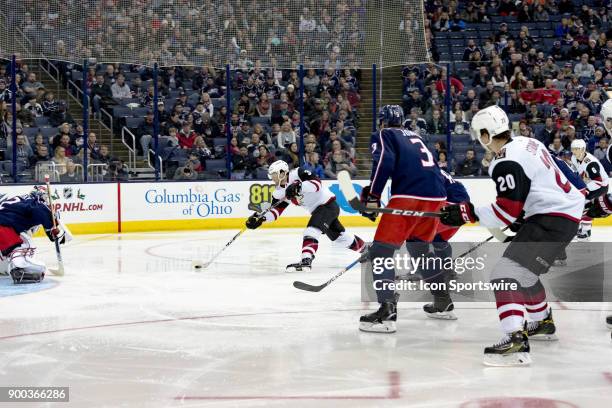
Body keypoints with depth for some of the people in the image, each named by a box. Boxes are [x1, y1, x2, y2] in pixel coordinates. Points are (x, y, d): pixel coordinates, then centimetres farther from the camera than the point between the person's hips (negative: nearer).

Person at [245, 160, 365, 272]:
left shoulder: (297, 173, -18)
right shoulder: (280, 191, 6)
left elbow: (317, 183, -29)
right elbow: (275, 211, 1)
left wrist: (299, 187, -41)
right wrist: (260, 218, -14)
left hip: (328, 204, -9)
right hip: (317, 210, 9)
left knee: (311, 231, -25)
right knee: (339, 236, 19)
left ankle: (306, 261, -32)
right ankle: (366, 248, 37)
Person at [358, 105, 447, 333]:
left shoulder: (383, 136, 11)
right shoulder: (414, 137, 30)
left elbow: (384, 161, -9)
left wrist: (372, 196, -8)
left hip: (409, 196, -7)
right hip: (436, 196, 7)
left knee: (381, 251, -5)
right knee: (419, 247, 28)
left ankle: (387, 310, -18)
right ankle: (443, 299, 35)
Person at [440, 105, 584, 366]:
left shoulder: (507, 163, -18)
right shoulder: (526, 143, 13)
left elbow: (507, 210, -21)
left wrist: (467, 213, -17)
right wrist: (519, 218, 28)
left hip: (552, 220, -11)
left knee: (506, 274, -18)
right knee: (523, 268, 29)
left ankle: (516, 340, -33)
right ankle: (543, 320, 48)